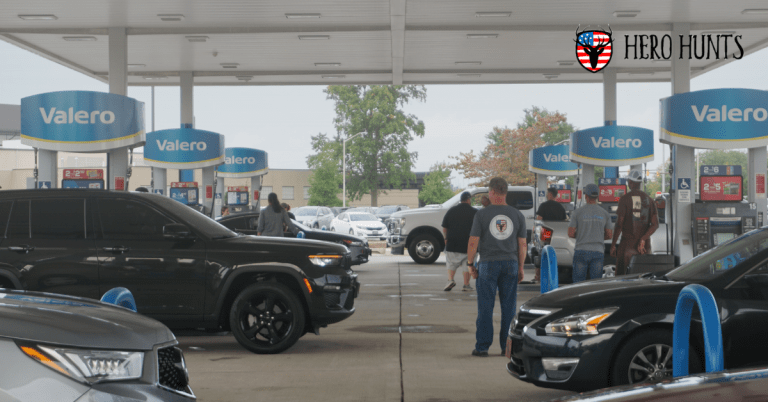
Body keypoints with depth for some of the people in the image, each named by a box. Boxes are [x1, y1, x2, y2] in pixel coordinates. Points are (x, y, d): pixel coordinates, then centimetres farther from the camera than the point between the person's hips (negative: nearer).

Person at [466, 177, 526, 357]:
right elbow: (522, 244, 4)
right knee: (508, 307, 7)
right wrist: (520, 268, 12)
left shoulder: (482, 214, -6)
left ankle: (482, 346, 3)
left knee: (485, 307, 2)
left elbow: (473, 242, -7)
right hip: (510, 264, 2)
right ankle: (507, 347, 9)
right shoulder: (517, 215, 3)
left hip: (488, 263, -2)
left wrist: (470, 264, 3)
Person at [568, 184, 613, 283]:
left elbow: (570, 234, -4)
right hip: (598, 252, 2)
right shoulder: (605, 214, 5)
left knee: (579, 282, 2)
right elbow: (608, 235, 9)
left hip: (581, 251, -2)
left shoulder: (577, 213, -2)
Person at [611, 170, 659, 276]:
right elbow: (655, 224, 0)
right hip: (645, 245, 4)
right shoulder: (649, 200, 8)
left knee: (621, 277, -2)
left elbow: (619, 224, -9)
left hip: (627, 243, -4)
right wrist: (643, 239, -6)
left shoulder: (624, 199, -6)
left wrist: (613, 244, -4)